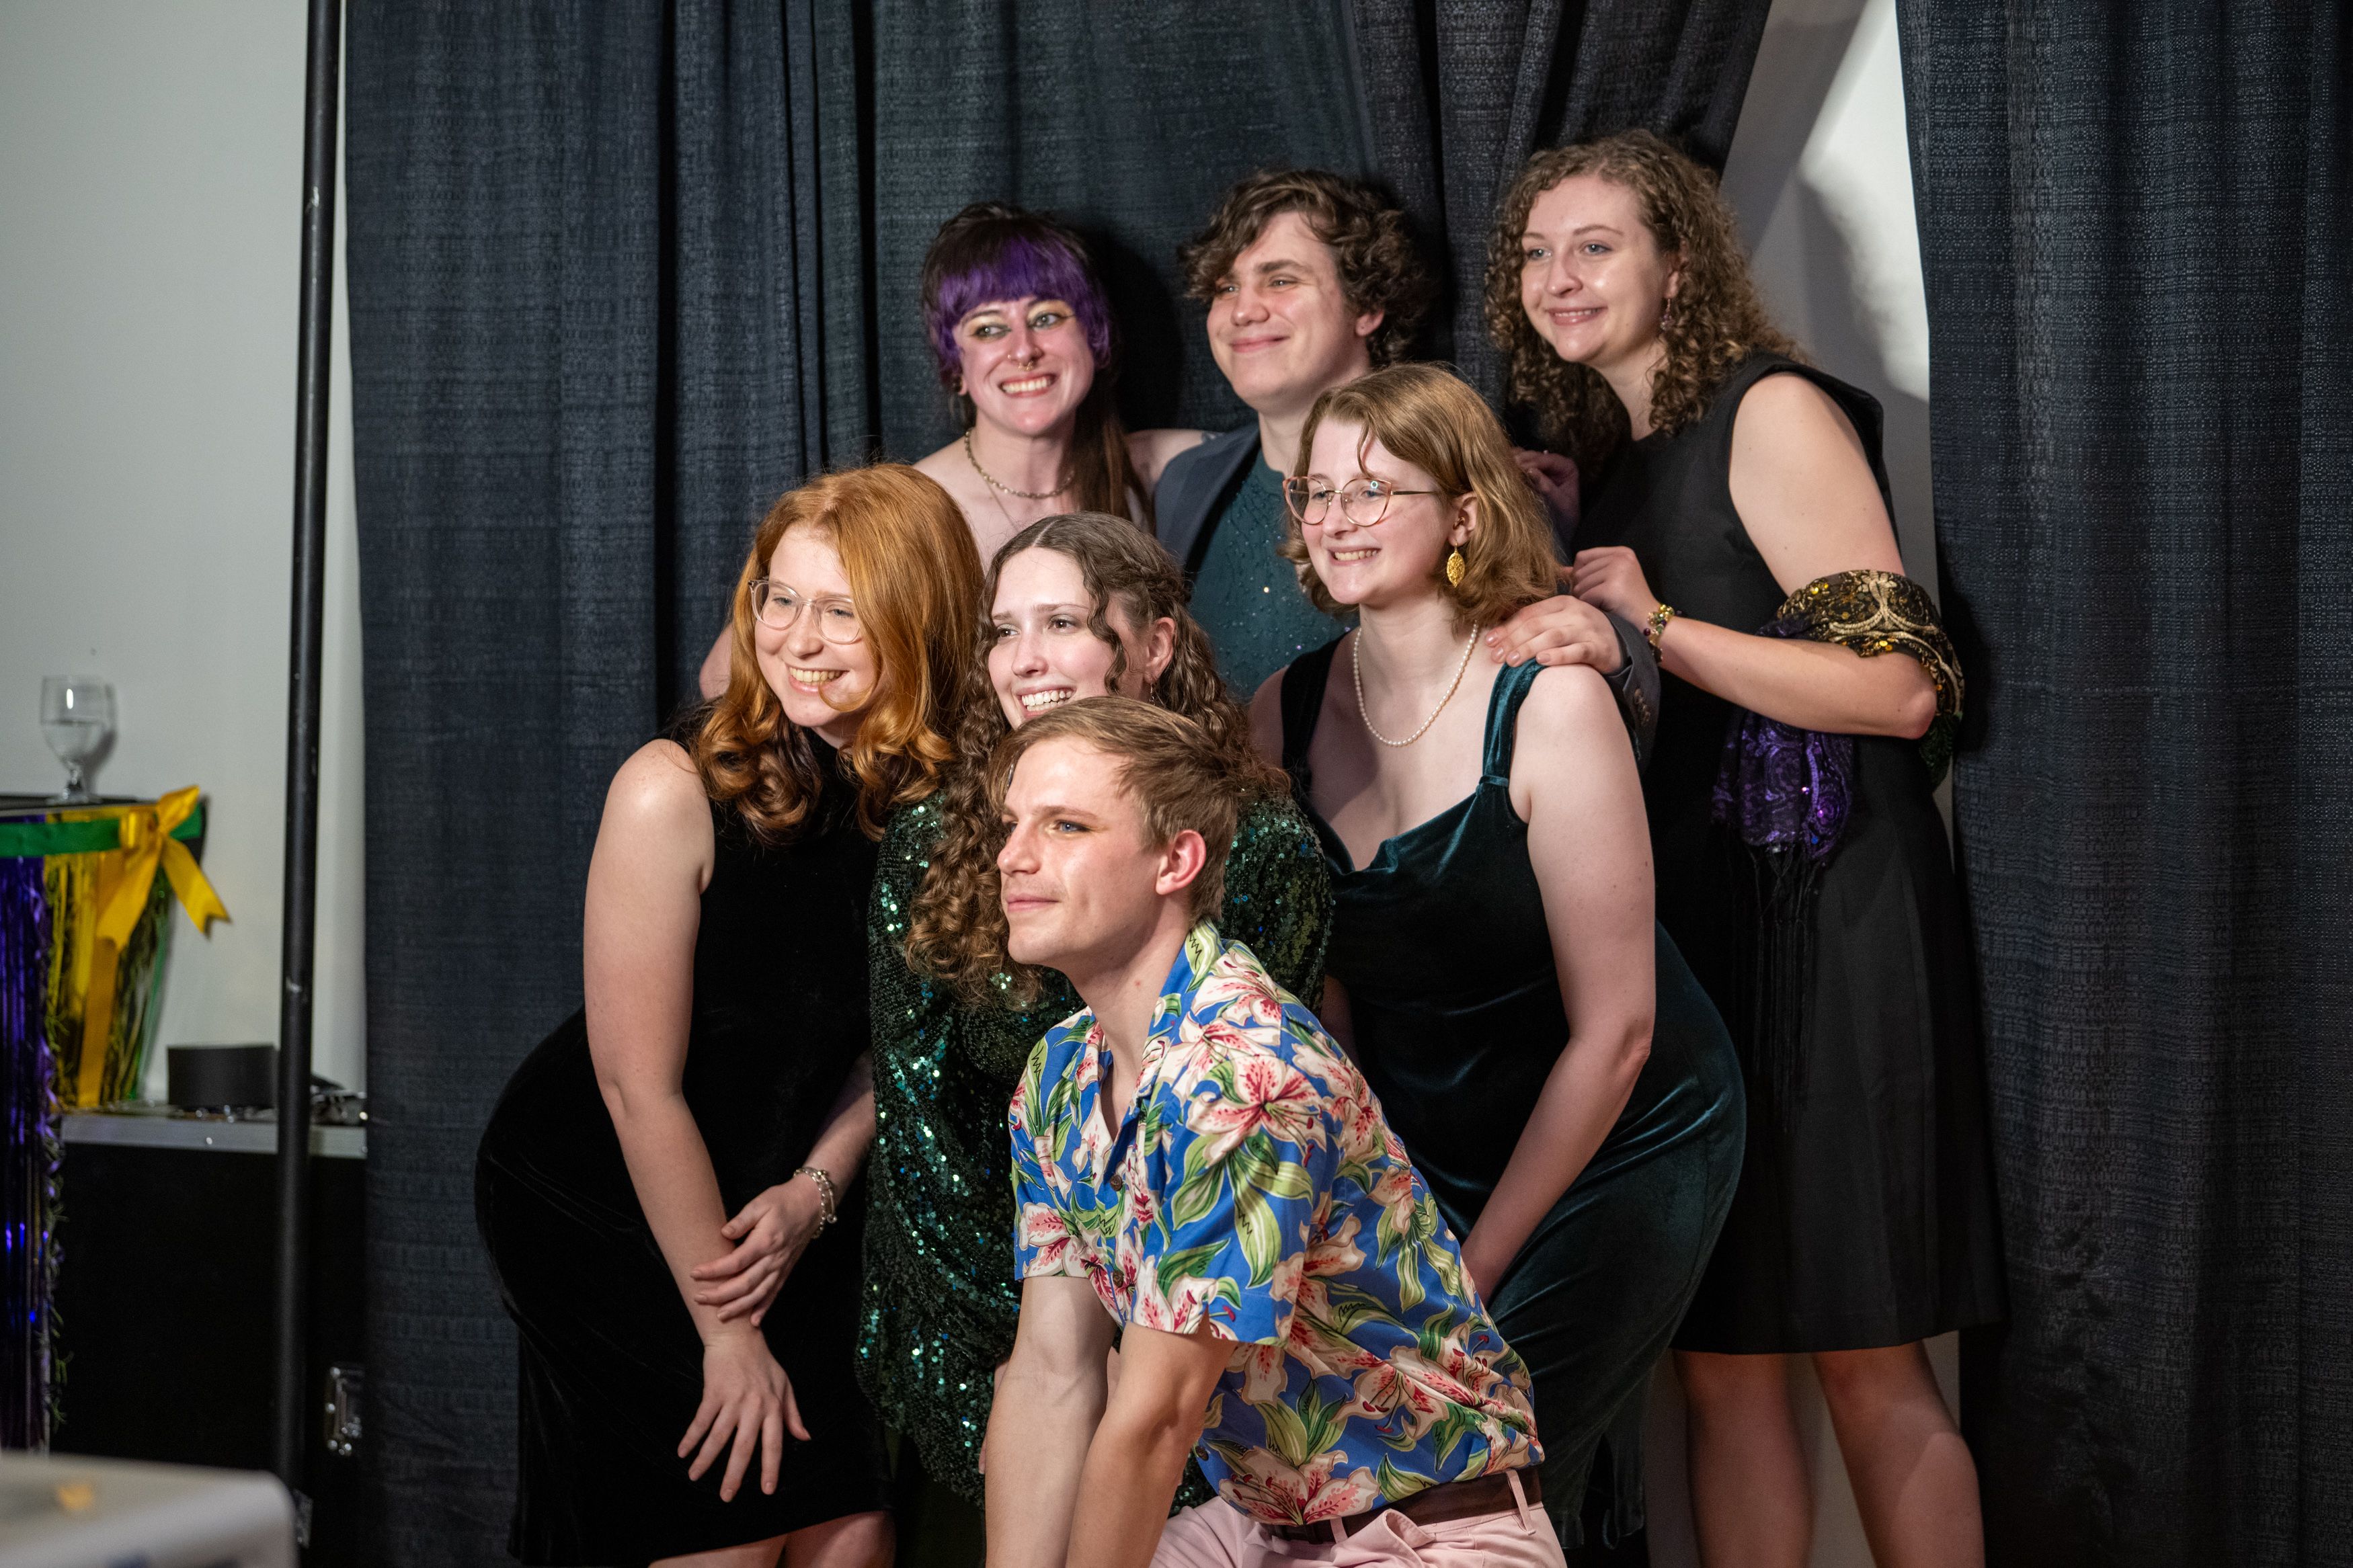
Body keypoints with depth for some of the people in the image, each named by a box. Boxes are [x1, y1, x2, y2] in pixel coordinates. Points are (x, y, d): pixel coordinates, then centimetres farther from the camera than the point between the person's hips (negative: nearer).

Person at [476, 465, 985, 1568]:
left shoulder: (939, 798, -9)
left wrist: (816, 1189, -11)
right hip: (592, 1197, -4)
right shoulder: (675, 792, -22)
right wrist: (727, 1331, -15)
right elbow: (641, 1087, -19)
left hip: (778, 1204, 5)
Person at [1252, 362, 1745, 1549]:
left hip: (1616, 1153, -5)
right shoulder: (1285, 714, -4)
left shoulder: (1548, 703, -19)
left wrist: (1477, 1269, -13)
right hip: (1416, 1158, 5)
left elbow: (1612, 1029, -17)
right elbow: (1318, 986, 4)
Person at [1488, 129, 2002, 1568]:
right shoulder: (1614, 456, 16)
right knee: (1720, 1355, 7)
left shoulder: (1774, 412, -7)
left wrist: (1659, 627, -16)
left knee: (1864, 1354, -4)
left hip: (1820, 904, -7)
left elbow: (1904, 688, -14)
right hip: (1690, 907, 7)